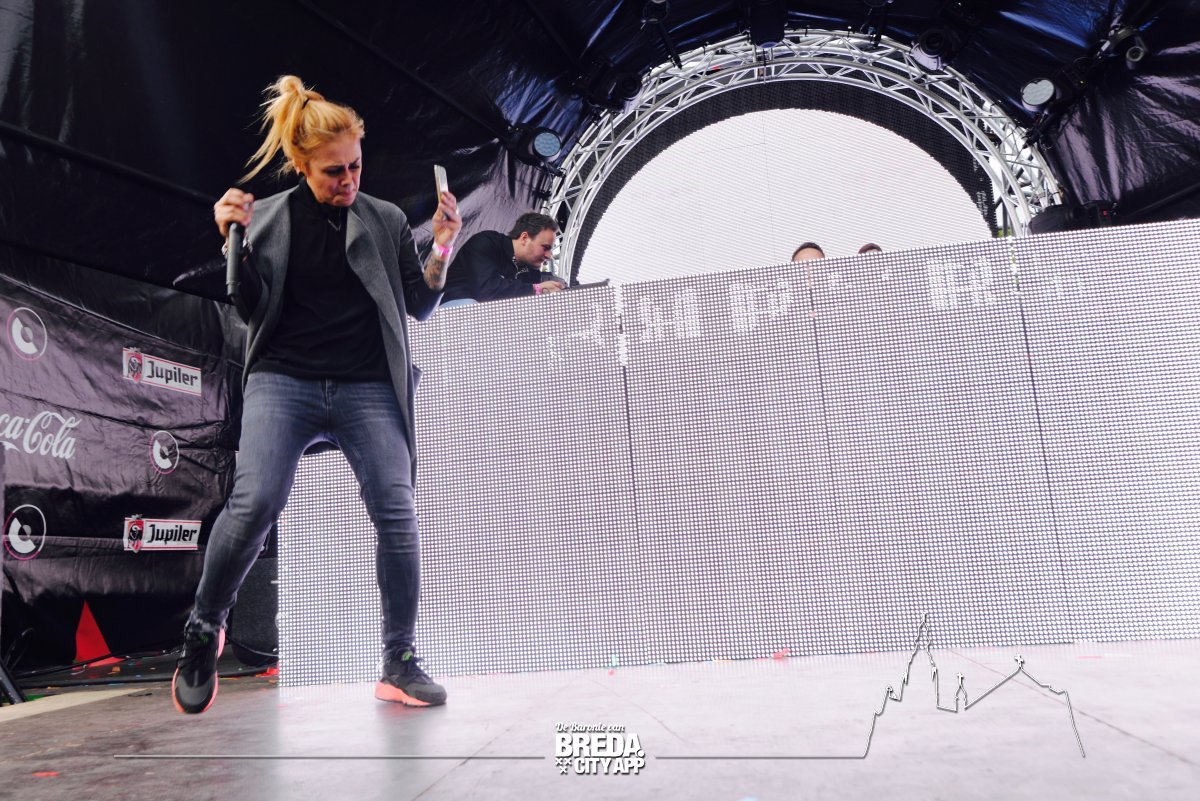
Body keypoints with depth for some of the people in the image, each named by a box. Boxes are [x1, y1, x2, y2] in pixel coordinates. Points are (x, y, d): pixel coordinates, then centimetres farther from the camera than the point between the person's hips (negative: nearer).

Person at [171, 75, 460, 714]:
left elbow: (420, 307, 12)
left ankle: (399, 663, 2)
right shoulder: (267, 217, 11)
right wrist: (233, 241, -4)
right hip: (284, 380, 0)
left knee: (397, 513, -13)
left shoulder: (387, 219, 11)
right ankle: (204, 629, 9)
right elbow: (251, 308, 9)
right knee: (254, 503, -20)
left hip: (367, 389, 1)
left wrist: (441, 252, -4)